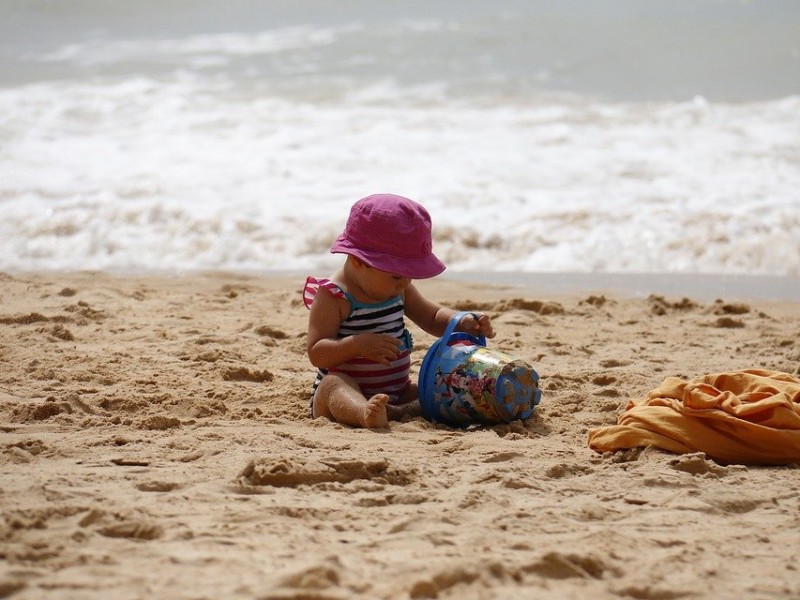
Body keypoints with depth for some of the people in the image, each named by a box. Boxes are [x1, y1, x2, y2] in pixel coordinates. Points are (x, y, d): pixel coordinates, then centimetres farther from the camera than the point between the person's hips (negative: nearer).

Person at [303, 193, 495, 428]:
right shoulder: (333, 297, -14)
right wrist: (358, 344, -34)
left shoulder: (399, 290, 8)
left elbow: (433, 317, 20)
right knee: (333, 384, -38)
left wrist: (463, 323, -1)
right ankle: (365, 414, -70)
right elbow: (316, 353, -18)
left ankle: (396, 412, -40)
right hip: (347, 392, -7)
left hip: (396, 394, 7)